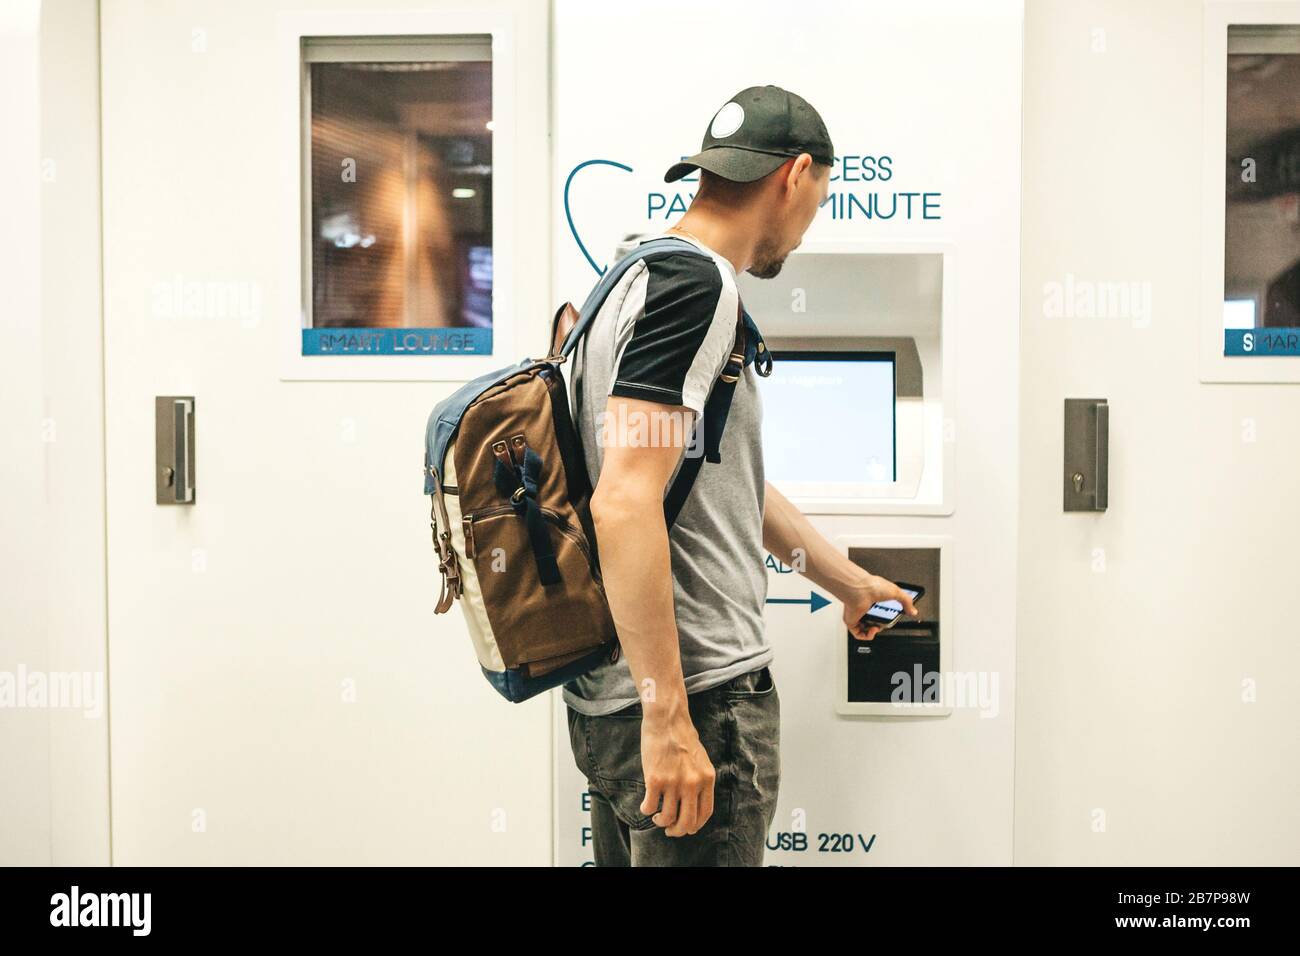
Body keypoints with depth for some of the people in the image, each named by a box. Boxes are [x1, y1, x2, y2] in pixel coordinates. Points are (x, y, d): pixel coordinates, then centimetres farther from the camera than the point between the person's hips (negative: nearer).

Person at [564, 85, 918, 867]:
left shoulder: (642, 277, 17)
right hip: (698, 699, -10)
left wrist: (852, 582, 35)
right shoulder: (696, 284, -14)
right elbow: (624, 503, -25)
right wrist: (666, 716, -24)